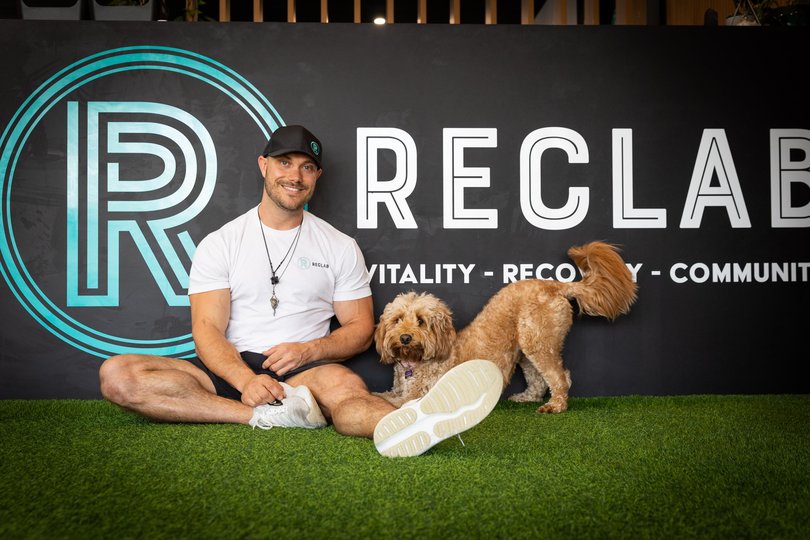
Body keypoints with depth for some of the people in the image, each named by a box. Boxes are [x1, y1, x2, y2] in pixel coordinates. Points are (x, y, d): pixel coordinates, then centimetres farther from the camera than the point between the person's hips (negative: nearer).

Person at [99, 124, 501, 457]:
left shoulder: (340, 248, 10)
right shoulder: (220, 244, 8)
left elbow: (360, 329, 9)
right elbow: (207, 330, -2)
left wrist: (308, 350, -13)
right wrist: (246, 380, -23)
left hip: (303, 369, -1)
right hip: (230, 369, 1)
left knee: (344, 384, -37)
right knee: (117, 375, -25)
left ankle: (401, 428, -72)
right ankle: (269, 414, -34)